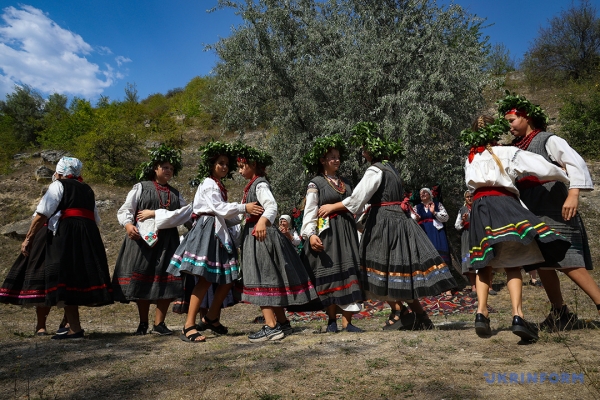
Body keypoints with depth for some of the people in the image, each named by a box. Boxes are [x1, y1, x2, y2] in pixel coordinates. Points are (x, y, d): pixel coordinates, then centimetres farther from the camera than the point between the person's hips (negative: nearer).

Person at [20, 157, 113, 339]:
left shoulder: (58, 185, 6)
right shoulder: (87, 189, 24)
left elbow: (42, 214, -5)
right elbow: (95, 218, 19)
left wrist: (28, 239, -3)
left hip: (65, 235, -6)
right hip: (89, 236, 6)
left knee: (65, 279, -5)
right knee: (81, 275, 9)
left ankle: (75, 329, -7)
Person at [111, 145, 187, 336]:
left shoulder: (175, 194, 19)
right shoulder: (141, 188, 9)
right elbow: (125, 210, 1)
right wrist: (128, 224, -16)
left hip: (167, 241, 3)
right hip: (143, 239, -2)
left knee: (166, 281, -2)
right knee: (142, 280, 2)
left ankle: (159, 323, 8)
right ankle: (143, 323, 16)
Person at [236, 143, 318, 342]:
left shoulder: (260, 184, -11)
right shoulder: (253, 184, 18)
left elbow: (272, 206, -30)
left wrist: (262, 221, -47)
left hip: (261, 236, -10)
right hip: (255, 235, 10)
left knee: (262, 281, -9)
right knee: (271, 280, 12)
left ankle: (271, 327, -6)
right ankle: (283, 323, 19)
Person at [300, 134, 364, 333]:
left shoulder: (346, 182, 16)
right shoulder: (316, 184, 0)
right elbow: (309, 212, -6)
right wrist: (310, 234, -21)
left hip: (347, 233, 5)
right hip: (327, 234, -5)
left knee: (349, 273, 0)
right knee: (330, 275, -2)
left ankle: (347, 321, 5)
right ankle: (332, 319, 13)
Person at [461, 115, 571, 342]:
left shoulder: (470, 160, 22)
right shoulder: (507, 153, 9)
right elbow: (543, 169, 5)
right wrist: (566, 178, 24)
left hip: (479, 208, 4)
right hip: (503, 203, -4)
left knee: (485, 264, 11)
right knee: (512, 264, -5)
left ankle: (481, 311, -2)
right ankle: (517, 315, -18)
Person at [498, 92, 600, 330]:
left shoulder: (548, 140, -1)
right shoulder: (515, 149, 16)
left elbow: (576, 163, -13)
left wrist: (573, 194, -26)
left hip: (555, 212, -6)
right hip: (532, 216, 6)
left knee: (566, 261, -15)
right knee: (543, 264, 5)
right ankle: (559, 313, 14)